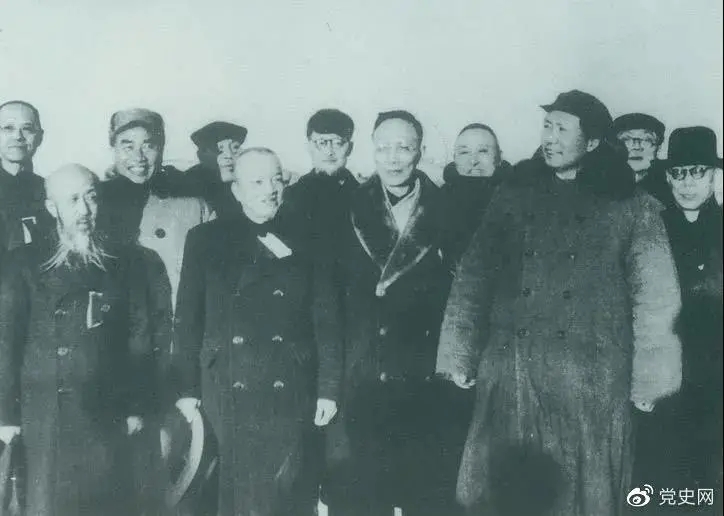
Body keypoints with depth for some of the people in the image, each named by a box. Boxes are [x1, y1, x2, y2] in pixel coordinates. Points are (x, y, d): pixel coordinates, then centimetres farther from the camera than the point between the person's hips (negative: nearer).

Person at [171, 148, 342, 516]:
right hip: (227, 391, 0)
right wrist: (186, 387, 0)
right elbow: (187, 318, 4)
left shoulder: (304, 243, 5)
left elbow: (326, 319, 3)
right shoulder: (206, 240, 4)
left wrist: (329, 387, -2)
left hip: (289, 393, 0)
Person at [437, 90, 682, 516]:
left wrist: (649, 379, -5)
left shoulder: (630, 206, 2)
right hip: (511, 373, 2)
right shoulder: (515, 195, 9)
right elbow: (474, 277, 6)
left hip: (590, 378, -2)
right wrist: (460, 354, 0)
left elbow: (655, 297, 0)